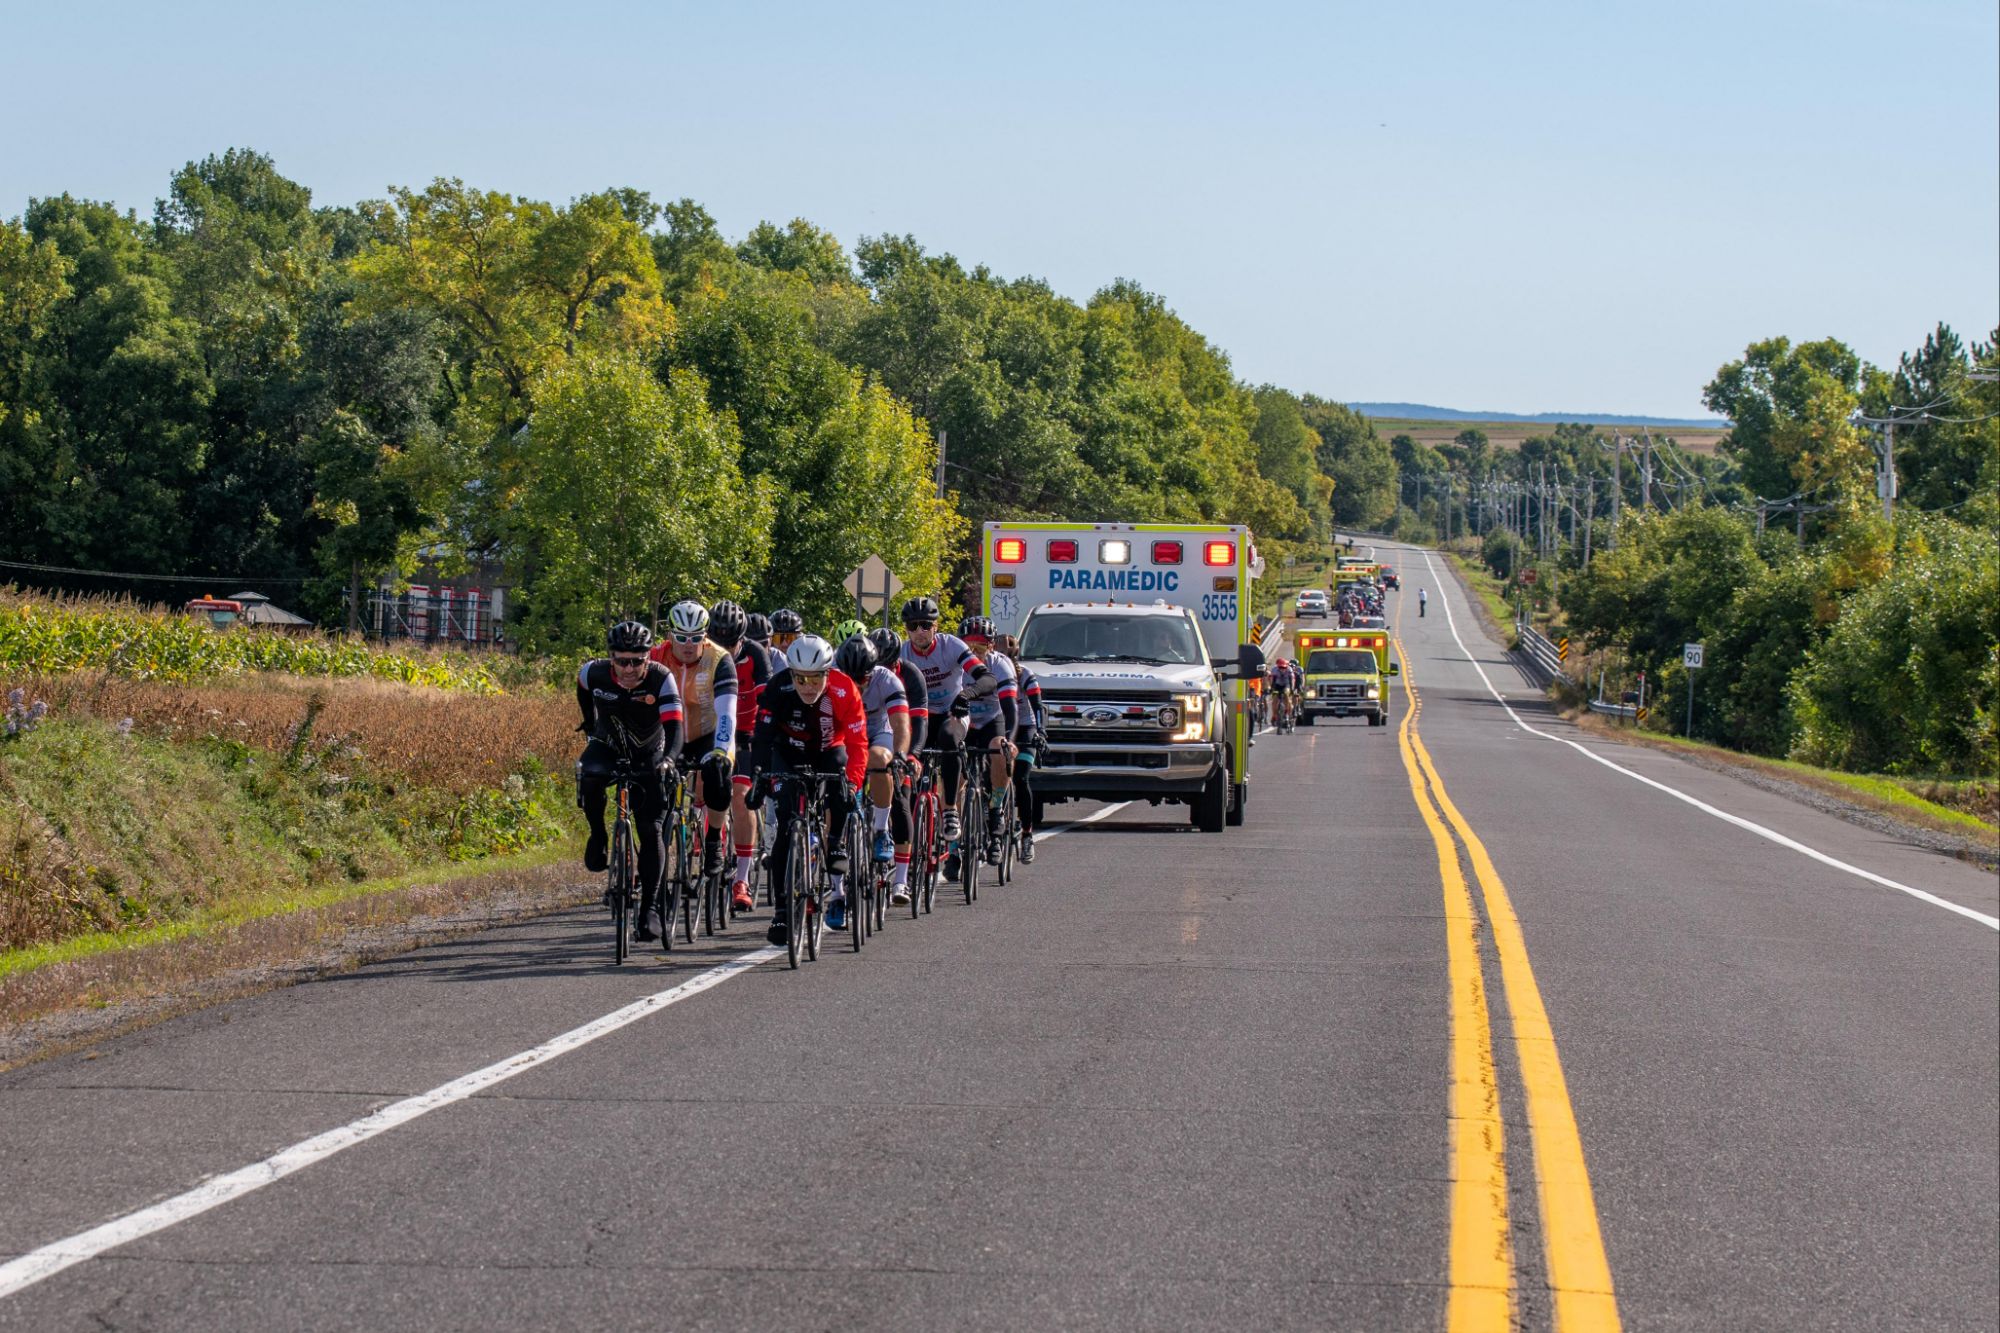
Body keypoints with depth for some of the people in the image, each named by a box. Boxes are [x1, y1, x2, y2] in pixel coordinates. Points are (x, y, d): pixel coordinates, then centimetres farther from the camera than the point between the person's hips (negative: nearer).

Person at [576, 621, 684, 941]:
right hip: (607, 746, 1)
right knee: (589, 777, -33)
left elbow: (673, 726, -36)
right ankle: (598, 837, -7)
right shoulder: (594, 673, -22)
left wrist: (666, 759, -54)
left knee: (651, 830, -10)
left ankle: (650, 906, -4)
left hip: (647, 755, -1)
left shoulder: (661, 679, -28)